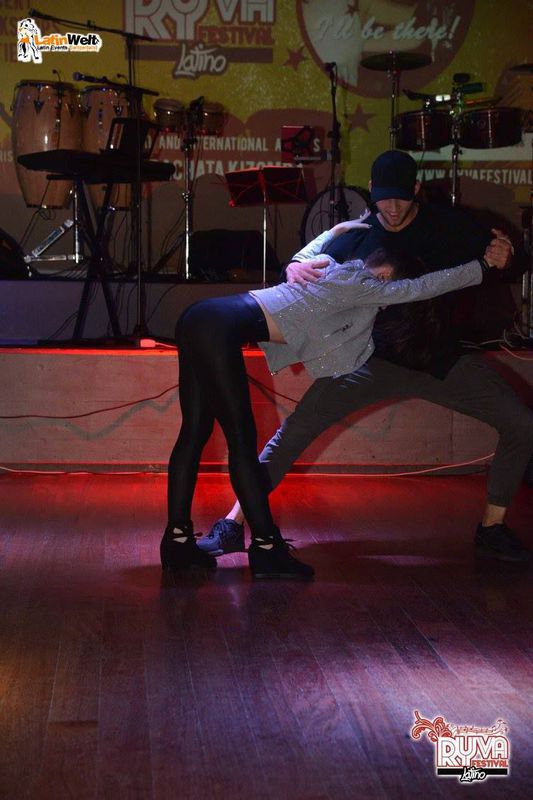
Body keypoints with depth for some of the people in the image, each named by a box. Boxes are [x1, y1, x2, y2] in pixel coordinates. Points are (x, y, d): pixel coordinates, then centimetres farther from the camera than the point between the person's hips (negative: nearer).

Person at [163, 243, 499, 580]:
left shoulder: (332, 266, 21)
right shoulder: (361, 285, -3)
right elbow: (422, 287, 0)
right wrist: (484, 265, 8)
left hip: (199, 320, 9)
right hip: (220, 328, -9)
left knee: (196, 431, 8)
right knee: (241, 438, -7)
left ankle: (177, 540, 10)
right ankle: (266, 548, -3)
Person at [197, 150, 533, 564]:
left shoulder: (450, 226, -5)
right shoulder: (356, 235, -6)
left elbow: (496, 257, 7)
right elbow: (308, 259, -2)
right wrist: (296, 268, -26)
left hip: (442, 358, 2)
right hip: (377, 359, -1)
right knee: (298, 427, -16)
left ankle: (492, 528, 9)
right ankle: (232, 524, -11)